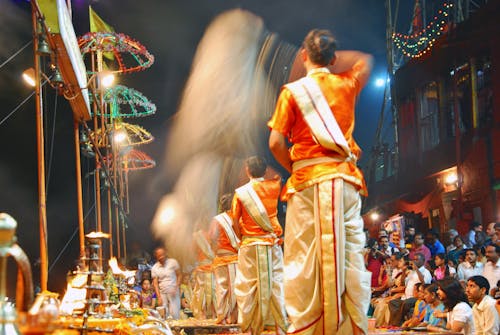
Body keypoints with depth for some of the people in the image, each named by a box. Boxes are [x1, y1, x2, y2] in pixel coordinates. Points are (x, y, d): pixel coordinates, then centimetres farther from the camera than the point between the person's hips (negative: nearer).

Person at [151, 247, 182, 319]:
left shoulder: (173, 262, -2)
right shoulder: (154, 268, 2)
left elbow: (179, 276, 1)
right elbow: (155, 283, 1)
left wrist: (176, 288, -11)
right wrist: (159, 297, -8)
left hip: (173, 293, -2)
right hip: (162, 294, 2)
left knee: (174, 314, -10)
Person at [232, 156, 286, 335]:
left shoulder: (240, 192, -3)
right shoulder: (273, 187, 2)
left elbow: (235, 220, 0)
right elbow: (279, 177, 26)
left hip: (250, 245, -2)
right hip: (272, 243, 2)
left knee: (247, 286, 2)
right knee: (275, 283, 3)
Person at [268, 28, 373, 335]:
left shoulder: (293, 91, 2)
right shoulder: (347, 85, 10)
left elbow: (276, 143, -5)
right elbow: (366, 60, 33)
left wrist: (294, 168, 9)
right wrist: (333, 59, 27)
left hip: (307, 182, -2)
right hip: (344, 180, 2)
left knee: (303, 260, -1)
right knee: (350, 255, 1)